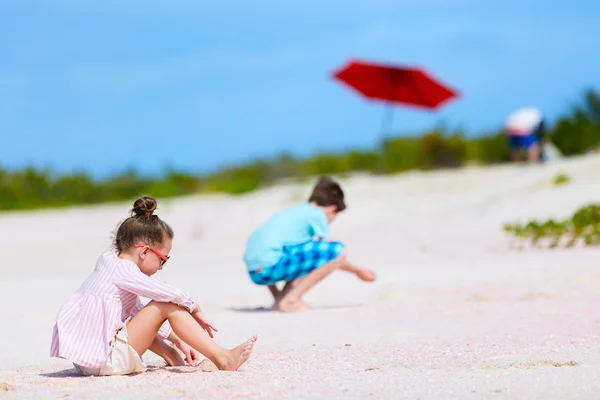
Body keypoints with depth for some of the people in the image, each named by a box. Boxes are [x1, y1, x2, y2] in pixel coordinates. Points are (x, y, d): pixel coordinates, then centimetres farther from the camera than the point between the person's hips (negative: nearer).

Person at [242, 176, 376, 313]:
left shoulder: (295, 210, 27)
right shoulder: (316, 214, 5)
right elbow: (328, 254, 10)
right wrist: (358, 271, 25)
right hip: (271, 266, -9)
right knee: (339, 251, -8)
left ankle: (279, 299, 12)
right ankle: (290, 300, -9)